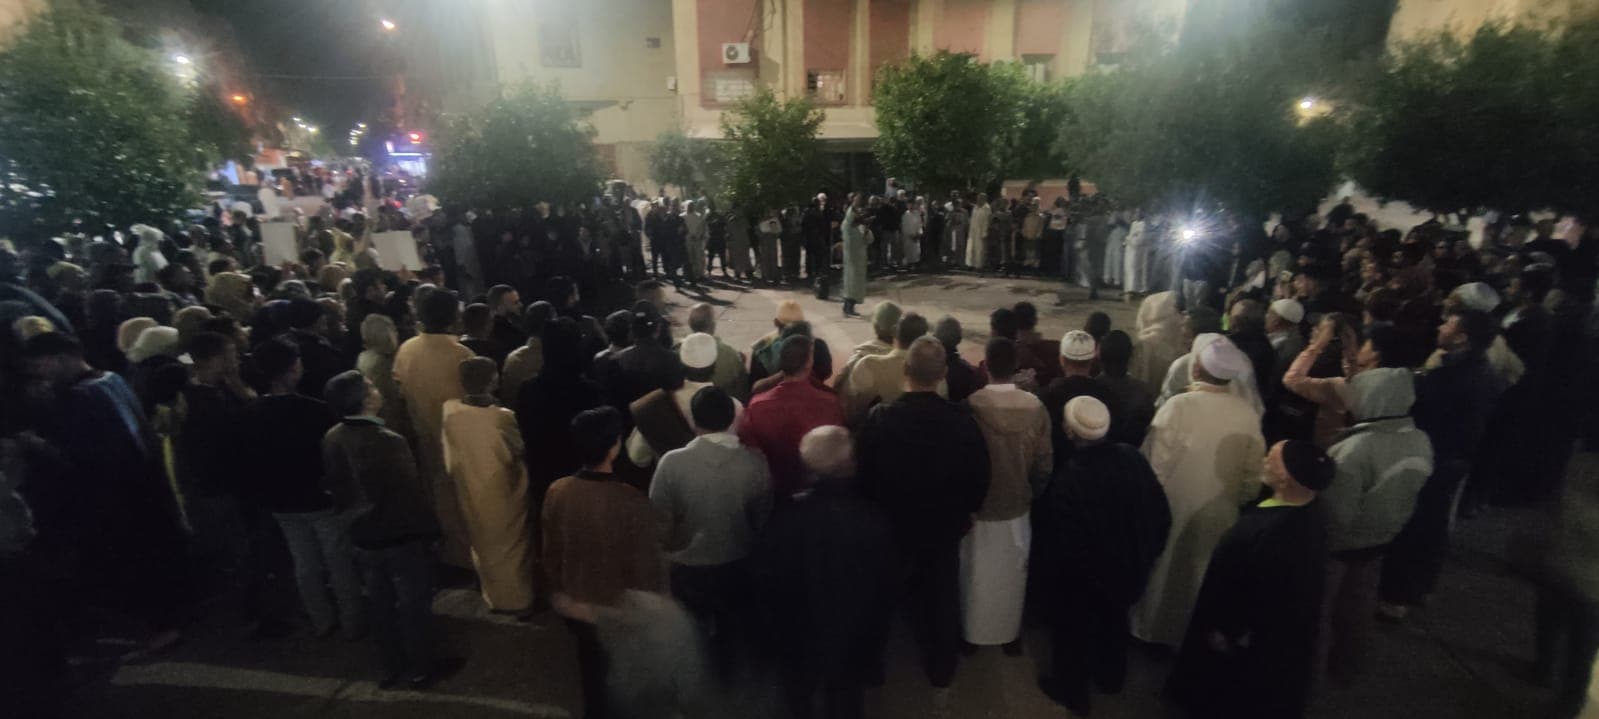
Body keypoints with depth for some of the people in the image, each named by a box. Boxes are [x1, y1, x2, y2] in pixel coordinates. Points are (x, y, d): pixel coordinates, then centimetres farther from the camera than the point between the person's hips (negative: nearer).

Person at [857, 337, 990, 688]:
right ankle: (941, 669, 42)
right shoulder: (962, 420, -22)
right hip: (943, 526, 0)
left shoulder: (880, 417, -26)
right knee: (941, 597, 23)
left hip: (889, 525, 0)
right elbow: (979, 478, -10)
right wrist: (963, 512, 9)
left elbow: (865, 475, -14)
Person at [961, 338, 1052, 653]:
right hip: (1017, 507, 2)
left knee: (977, 576, 18)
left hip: (978, 506, -2)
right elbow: (1045, 463, -7)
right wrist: (1031, 494, 12)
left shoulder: (971, 405, -22)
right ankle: (1010, 634, 40)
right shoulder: (1035, 407, -15)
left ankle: (972, 634, 36)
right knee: (1013, 575, 22)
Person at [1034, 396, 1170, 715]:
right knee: (1114, 621, 31)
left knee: (1075, 630, 21)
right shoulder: (1133, 457, -20)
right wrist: (1147, 554, 10)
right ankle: (1111, 677, 55)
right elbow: (1161, 515, -6)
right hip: (1129, 566, 5)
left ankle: (1071, 689, 43)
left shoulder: (1067, 479, -36)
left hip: (1083, 576, -5)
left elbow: (1058, 543, -25)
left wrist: (1047, 576, -5)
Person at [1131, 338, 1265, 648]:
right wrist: (1238, 501, 17)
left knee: (1165, 570, 17)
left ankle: (1154, 628, 34)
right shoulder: (1248, 414, -11)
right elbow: (1252, 474, -1)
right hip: (1220, 514, 3)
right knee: (1206, 575, 22)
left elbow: (1156, 465, -19)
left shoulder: (1178, 406, -24)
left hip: (1174, 509, -3)